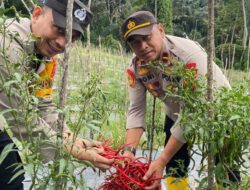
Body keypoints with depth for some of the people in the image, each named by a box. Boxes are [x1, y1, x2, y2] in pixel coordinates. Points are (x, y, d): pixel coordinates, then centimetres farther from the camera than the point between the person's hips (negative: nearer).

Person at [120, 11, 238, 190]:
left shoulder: (190, 55, -37)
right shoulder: (135, 66, -18)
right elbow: (136, 110, -15)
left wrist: (162, 159, -37)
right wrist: (129, 150, -32)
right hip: (176, 114, 5)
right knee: (174, 167, 10)